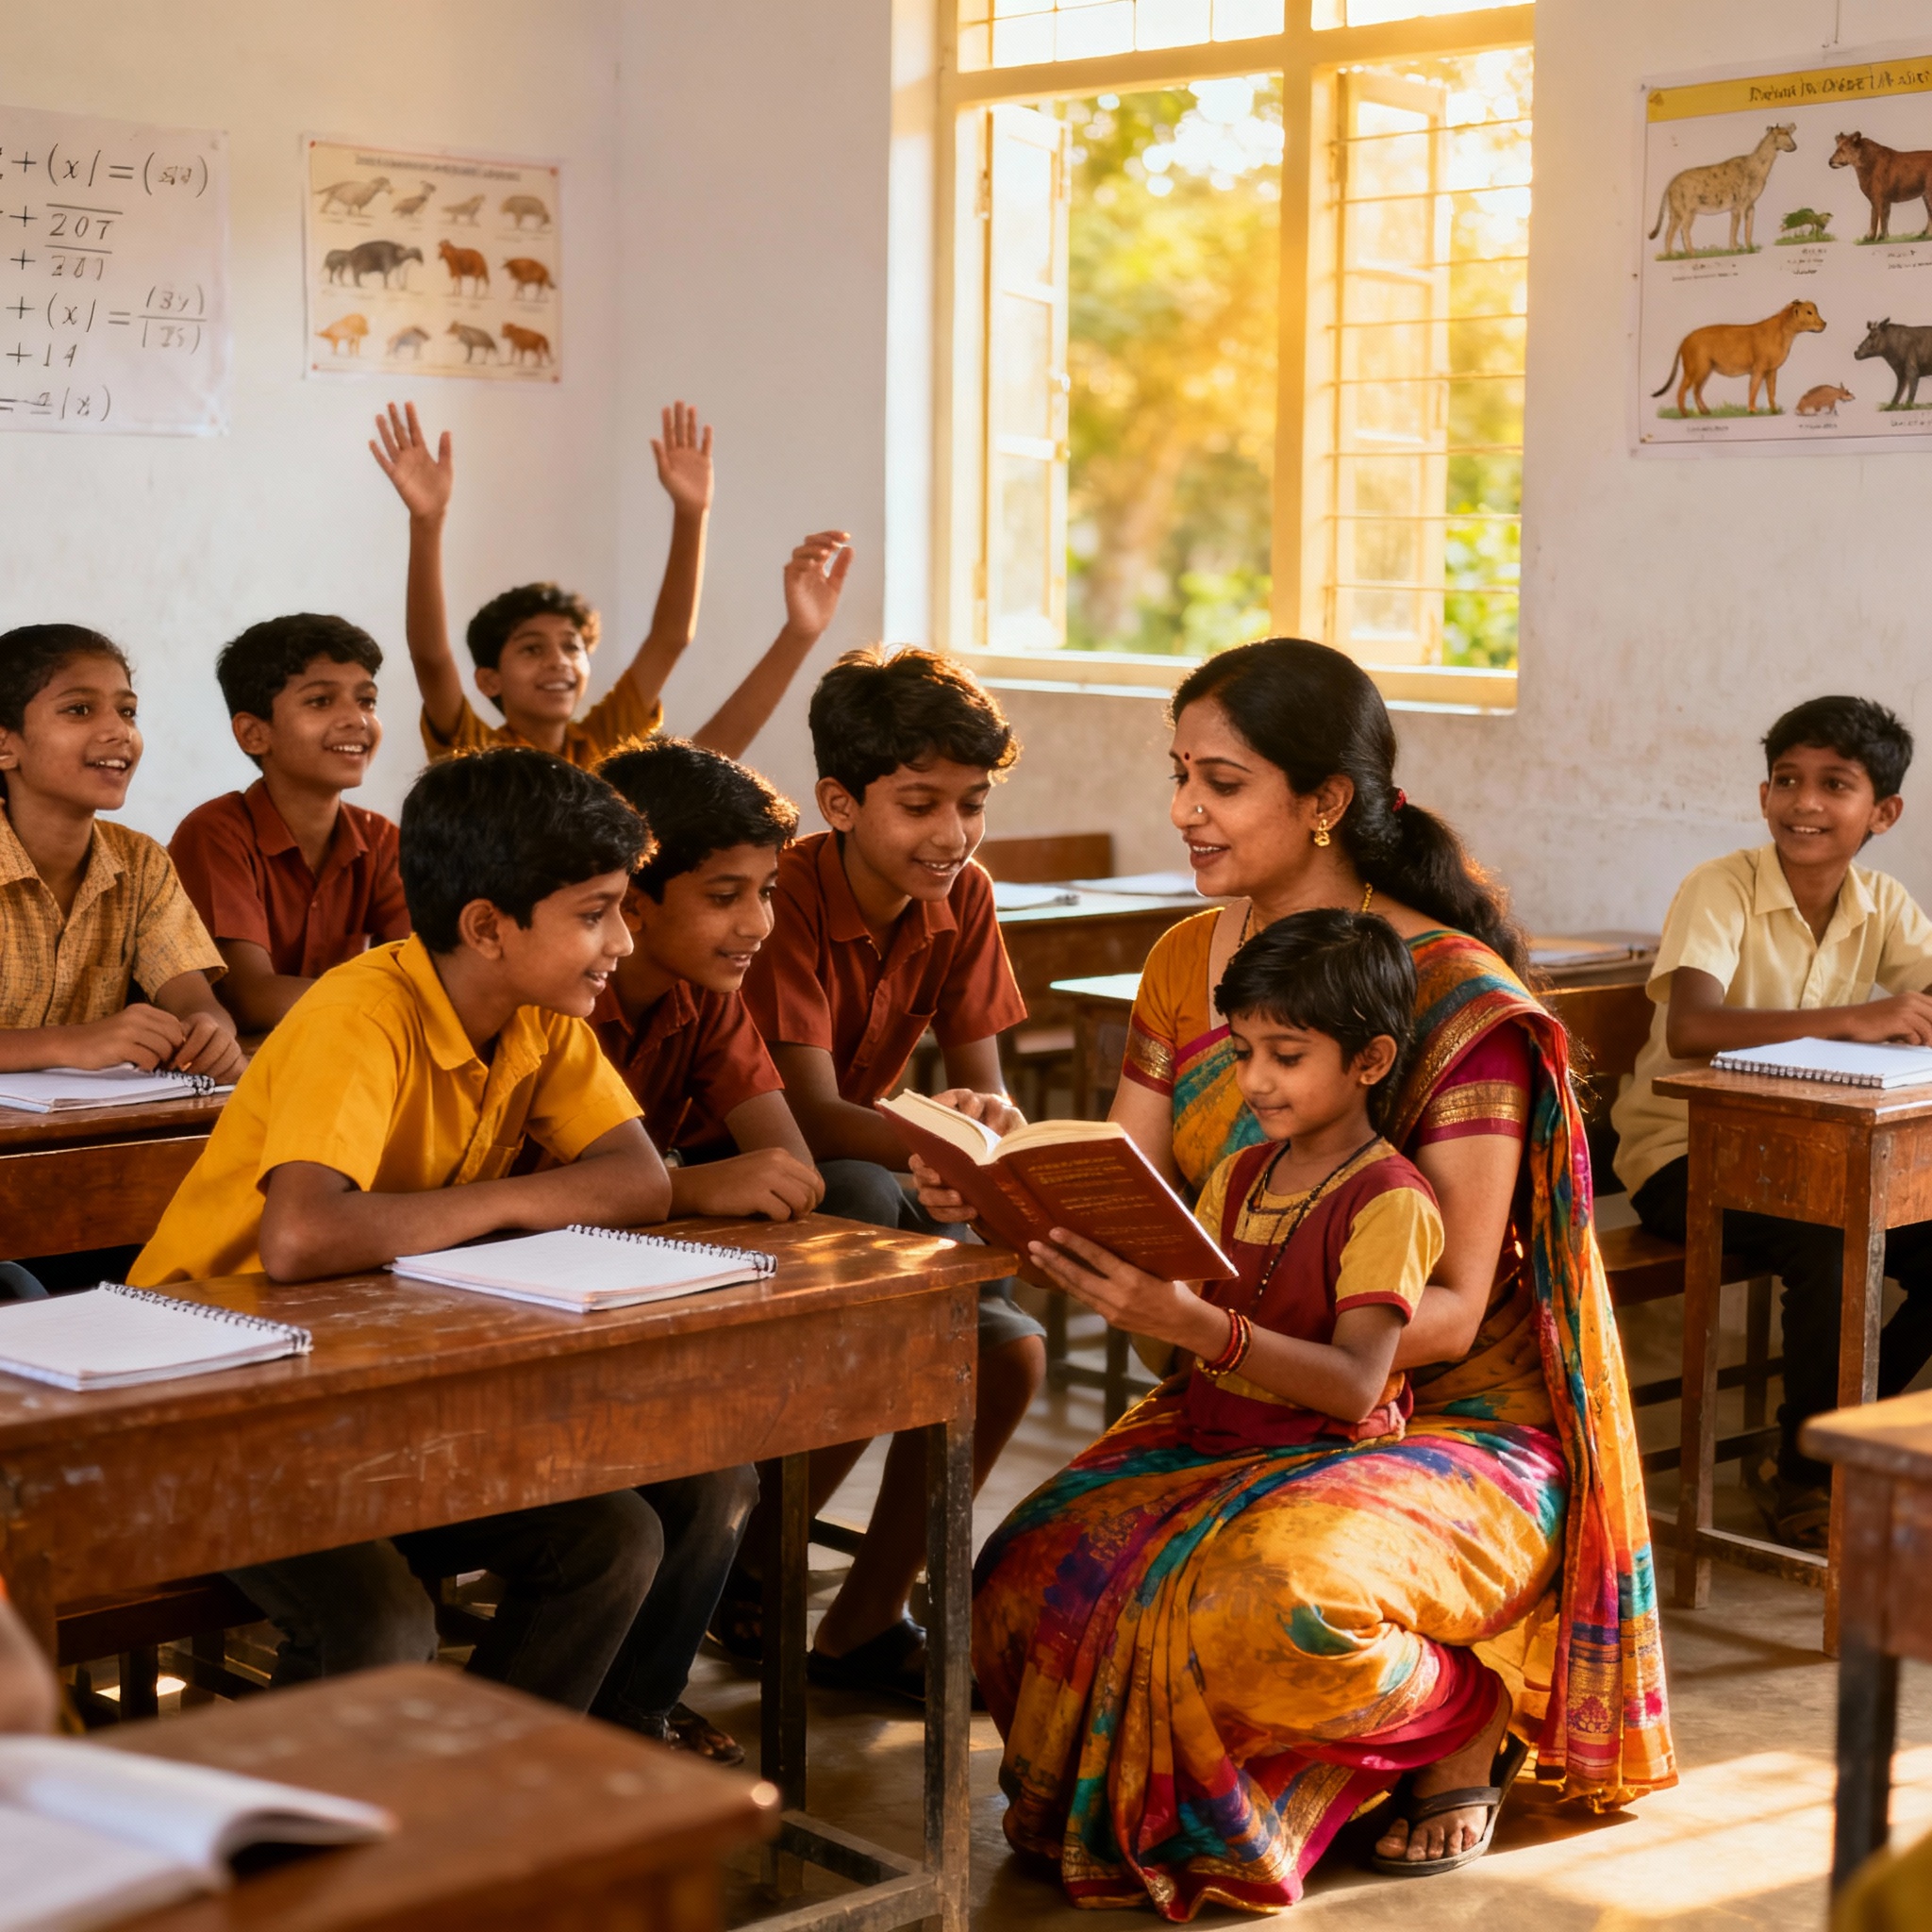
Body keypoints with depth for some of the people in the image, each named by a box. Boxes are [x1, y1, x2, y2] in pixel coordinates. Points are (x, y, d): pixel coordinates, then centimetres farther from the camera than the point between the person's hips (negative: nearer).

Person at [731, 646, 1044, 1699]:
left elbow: (983, 1083, -6)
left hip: (870, 1186, 5)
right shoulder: (786, 896, -22)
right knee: (870, 1202, -35)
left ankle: (863, 1622, -2)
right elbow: (809, 1115, -31)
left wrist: (998, 1134, -31)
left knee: (1006, 1348, -19)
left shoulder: (963, 900, -3)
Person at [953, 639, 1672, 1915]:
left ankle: (1462, 1715, -1)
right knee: (1027, 1586, -20)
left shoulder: (1459, 996, -15)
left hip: (1451, 1418, -5)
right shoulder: (1190, 963, 5)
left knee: (1272, 1595, -35)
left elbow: (1452, 1310, -19)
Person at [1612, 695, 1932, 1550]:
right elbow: (1689, 1029, -33)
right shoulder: (1722, 889, -16)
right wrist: (1852, 1018, -39)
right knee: (1829, 1239, -30)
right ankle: (1806, 1474, -9)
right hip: (1684, 1157, -6)